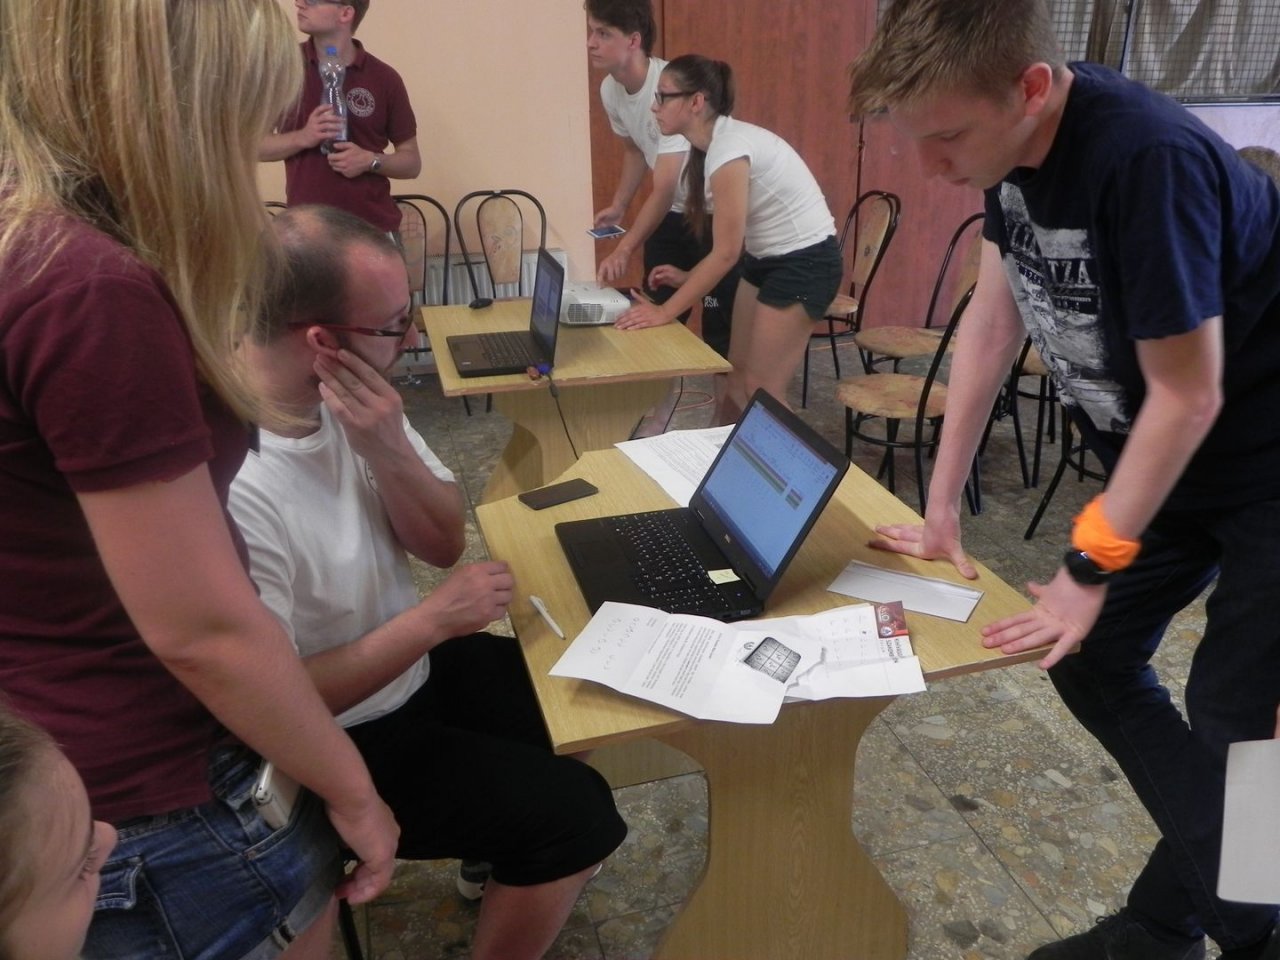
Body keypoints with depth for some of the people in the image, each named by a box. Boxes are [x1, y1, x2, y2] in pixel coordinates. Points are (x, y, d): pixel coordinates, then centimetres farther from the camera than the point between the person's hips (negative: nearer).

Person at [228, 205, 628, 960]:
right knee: (573, 811, -8)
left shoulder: (347, 395, -11)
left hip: (409, 662, 8)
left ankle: (507, 851, 38)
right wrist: (433, 620, -25)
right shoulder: (231, 487, -33)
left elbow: (445, 544, -5)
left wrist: (388, 451, -23)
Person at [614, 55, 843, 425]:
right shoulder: (711, 144, 4)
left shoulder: (729, 148, -25)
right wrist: (689, 276, 2)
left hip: (806, 261, -9)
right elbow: (731, 244, 10)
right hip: (767, 257, 9)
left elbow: (726, 252, -23)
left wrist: (665, 311, -19)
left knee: (761, 390, -4)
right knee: (737, 375, 13)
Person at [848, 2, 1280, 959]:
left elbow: (1188, 396, -26)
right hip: (1156, 458, 8)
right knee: (1092, 662, 11)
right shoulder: (1015, 140, -8)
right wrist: (942, 505, -1)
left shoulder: (1148, 158, -32)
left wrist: (1087, 570, -18)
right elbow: (992, 320, -2)